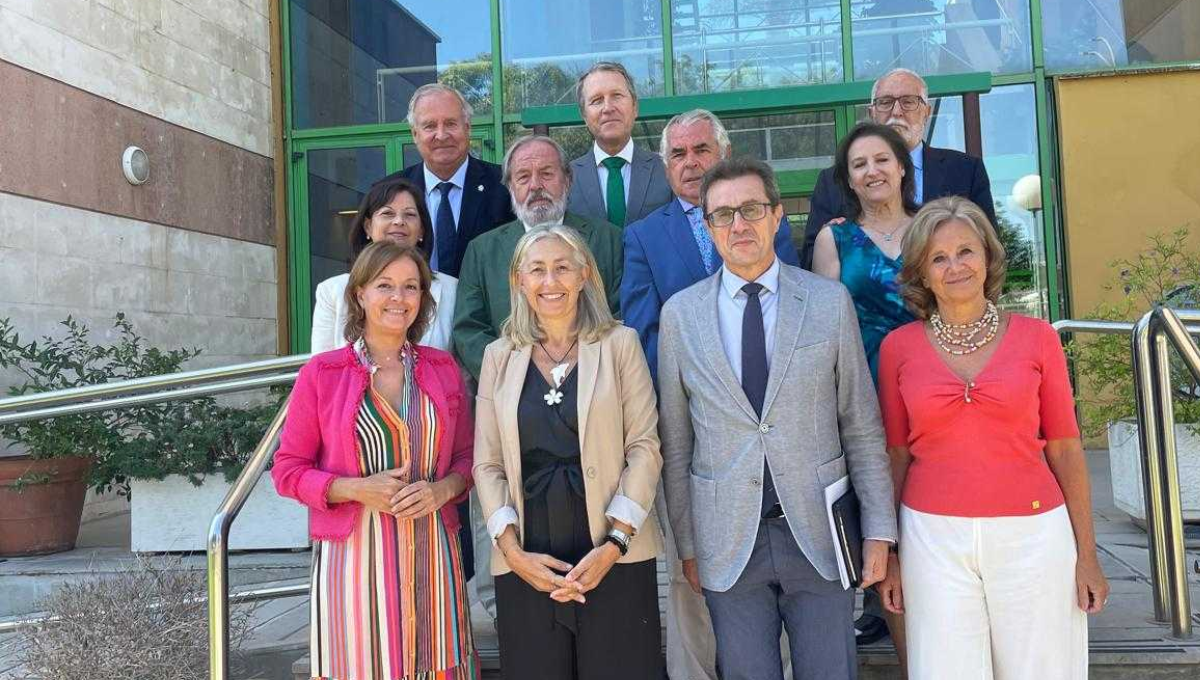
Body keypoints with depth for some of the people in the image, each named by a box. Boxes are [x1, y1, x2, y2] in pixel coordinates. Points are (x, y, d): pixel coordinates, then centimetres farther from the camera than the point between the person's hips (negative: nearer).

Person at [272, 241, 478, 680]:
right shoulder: (322, 373, -2)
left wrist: (443, 489, -8)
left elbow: (467, 457, 12)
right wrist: (356, 488, -14)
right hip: (354, 556, -2)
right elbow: (288, 470, 0)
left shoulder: (443, 369, 7)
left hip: (431, 556, 3)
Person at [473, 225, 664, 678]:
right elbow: (487, 464, 5)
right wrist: (513, 552, -6)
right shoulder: (499, 356, 8)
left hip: (615, 560, -1)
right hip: (526, 566, 2)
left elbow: (644, 447, -2)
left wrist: (614, 545, -11)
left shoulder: (619, 343, 2)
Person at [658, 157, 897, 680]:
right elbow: (676, 444, 4)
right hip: (727, 542, 0)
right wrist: (687, 544, 4)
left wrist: (879, 530, 0)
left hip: (816, 533, 0)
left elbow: (862, 426, 2)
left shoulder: (830, 302, 1)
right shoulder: (679, 314, 1)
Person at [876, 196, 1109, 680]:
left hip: (1031, 534, 0)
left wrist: (1086, 554, 1)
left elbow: (1064, 449, 3)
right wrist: (888, 555, 5)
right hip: (935, 536, 0)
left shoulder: (1036, 337, 1)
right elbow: (896, 454, 5)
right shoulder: (899, 346, 1)